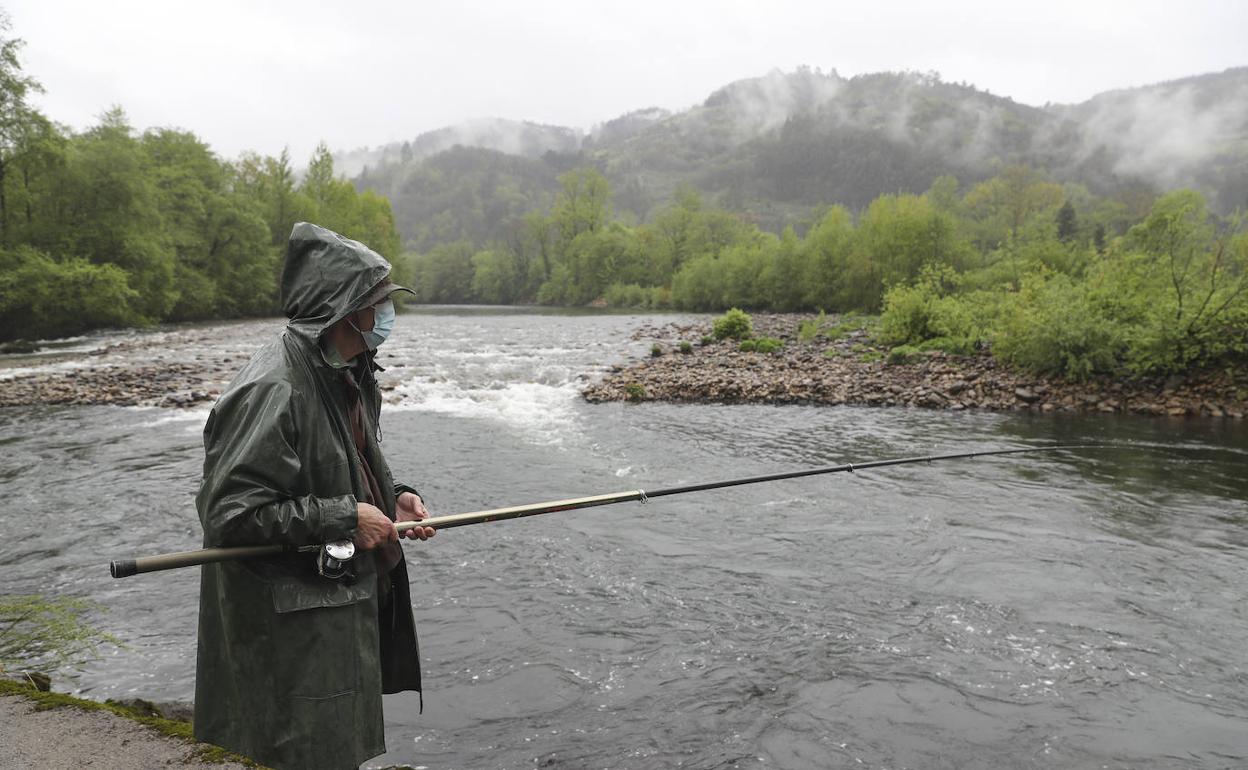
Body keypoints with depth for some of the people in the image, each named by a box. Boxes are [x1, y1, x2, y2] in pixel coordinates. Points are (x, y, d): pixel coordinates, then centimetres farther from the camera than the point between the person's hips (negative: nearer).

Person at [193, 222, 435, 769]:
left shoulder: (349, 375, 6)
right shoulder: (272, 390, -25)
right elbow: (230, 512, -26)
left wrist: (390, 498, 1)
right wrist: (344, 518, -23)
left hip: (349, 596, 9)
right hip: (294, 621, -9)